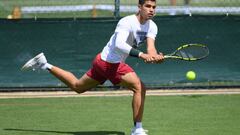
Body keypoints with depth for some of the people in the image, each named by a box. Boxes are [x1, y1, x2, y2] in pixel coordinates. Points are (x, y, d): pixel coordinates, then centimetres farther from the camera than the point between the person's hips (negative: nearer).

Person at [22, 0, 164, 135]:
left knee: (77, 86, 25)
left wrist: (155, 56, -39)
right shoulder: (127, 22, -25)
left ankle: (44, 64, 31)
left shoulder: (152, 26, 0)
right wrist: (141, 55, -50)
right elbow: (119, 45, -41)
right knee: (140, 87, -19)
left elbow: (150, 47, -15)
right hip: (111, 63, -9)